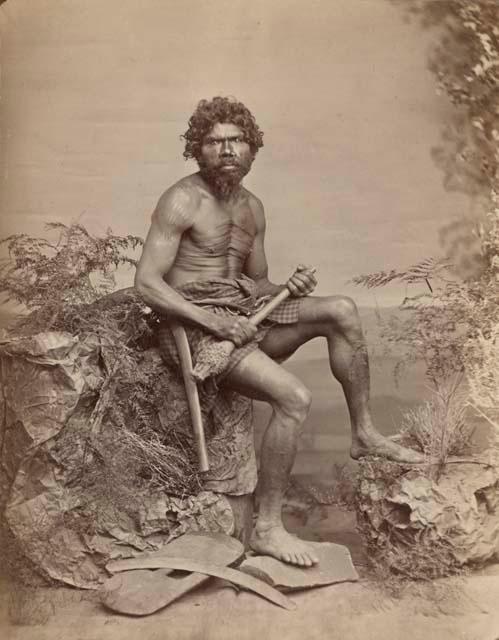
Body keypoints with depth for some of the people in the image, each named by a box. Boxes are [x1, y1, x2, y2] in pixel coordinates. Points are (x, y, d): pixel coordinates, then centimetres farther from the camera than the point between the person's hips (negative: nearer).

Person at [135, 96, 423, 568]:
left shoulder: (252, 208, 14)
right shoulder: (182, 200, -8)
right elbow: (146, 283, -15)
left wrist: (290, 288, -4)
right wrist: (214, 321, -23)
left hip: (243, 320, 7)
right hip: (196, 328, -7)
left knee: (342, 310, -7)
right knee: (294, 397, -24)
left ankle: (364, 435, 3)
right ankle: (267, 529, -9)